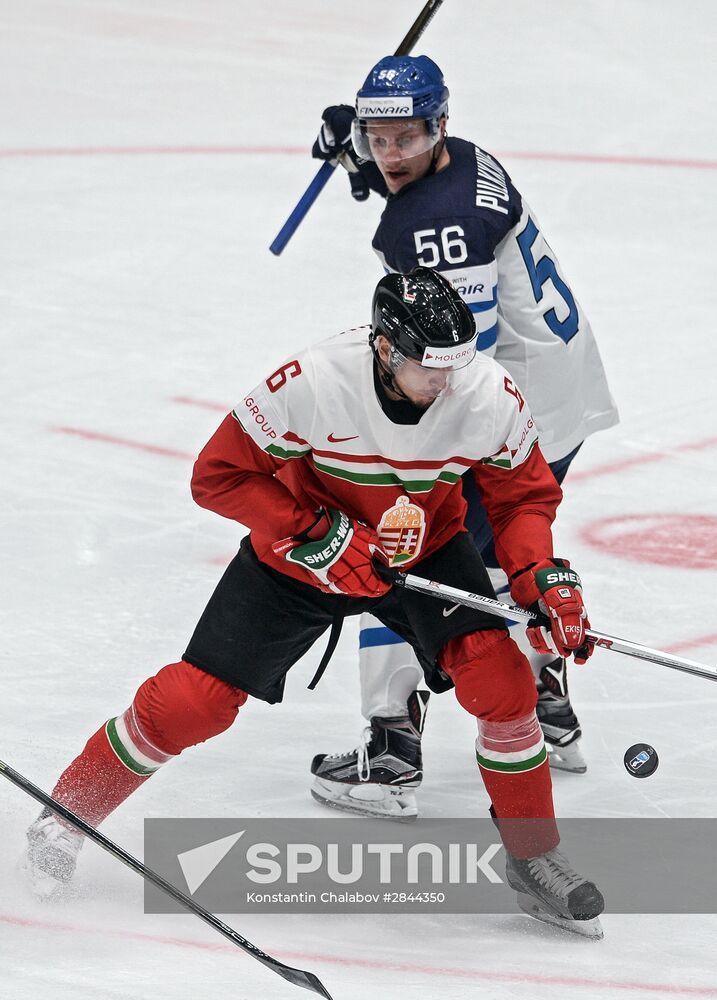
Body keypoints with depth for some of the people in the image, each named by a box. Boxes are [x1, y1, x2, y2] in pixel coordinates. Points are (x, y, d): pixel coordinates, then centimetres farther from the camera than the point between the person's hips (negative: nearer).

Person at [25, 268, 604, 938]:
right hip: (303, 548, -2)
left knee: (498, 674, -18)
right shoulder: (312, 382, -33)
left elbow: (524, 495, -7)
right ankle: (67, 816, 18)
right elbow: (218, 475, -23)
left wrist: (544, 579, -24)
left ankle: (533, 857, 1)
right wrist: (319, 536, -29)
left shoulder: (492, 398, -25)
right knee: (196, 699, -4)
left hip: (429, 551, 2)